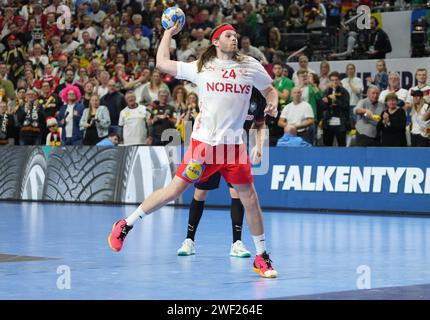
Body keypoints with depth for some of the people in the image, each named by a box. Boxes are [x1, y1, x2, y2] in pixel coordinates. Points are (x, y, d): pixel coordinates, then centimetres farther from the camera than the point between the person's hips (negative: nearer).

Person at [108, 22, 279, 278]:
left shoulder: (250, 66, 9)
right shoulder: (201, 67, 7)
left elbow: (270, 90, 20)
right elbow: (162, 63, 15)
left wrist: (273, 104, -1)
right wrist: (169, 33, 22)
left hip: (234, 144, 2)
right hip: (204, 141, -2)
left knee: (249, 196, -1)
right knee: (176, 189, -5)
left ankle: (262, 257, 11)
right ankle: (126, 225, 9)